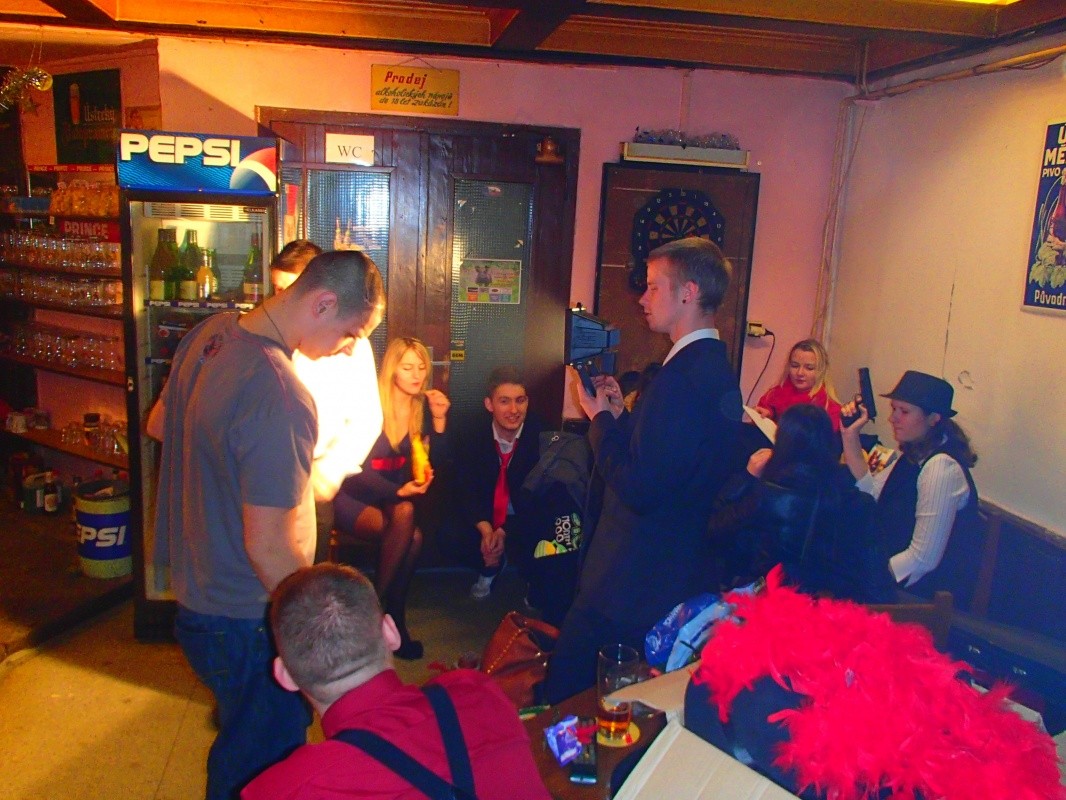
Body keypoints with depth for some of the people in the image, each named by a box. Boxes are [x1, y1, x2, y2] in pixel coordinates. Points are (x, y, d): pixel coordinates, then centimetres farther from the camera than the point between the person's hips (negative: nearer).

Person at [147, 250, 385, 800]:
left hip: (195, 589, 9)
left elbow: (158, 424, 14)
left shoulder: (211, 332, -3)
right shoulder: (280, 397, -33)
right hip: (246, 621, -9)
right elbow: (269, 548, -30)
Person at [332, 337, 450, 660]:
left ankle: (395, 619, -13)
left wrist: (439, 420, -15)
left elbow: (437, 463, 0)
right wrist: (399, 492, -30)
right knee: (407, 525, -30)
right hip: (352, 497, -4)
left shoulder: (423, 406, 1)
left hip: (392, 497, 4)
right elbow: (357, 468, -17)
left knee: (408, 530, -28)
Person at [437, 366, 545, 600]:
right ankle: (489, 567, 12)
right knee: (450, 538, -23)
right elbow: (465, 490, -9)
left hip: (527, 516, -2)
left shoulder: (541, 434, -20)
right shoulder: (471, 435, -11)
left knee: (538, 543, -32)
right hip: (482, 514, 2)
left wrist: (505, 531, -29)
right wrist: (485, 528, -29)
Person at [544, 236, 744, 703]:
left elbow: (638, 490, -26)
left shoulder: (682, 378, -24)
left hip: (635, 584, -10)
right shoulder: (716, 371, 9)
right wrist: (618, 414, 6)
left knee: (566, 696, 2)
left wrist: (599, 418, -14)